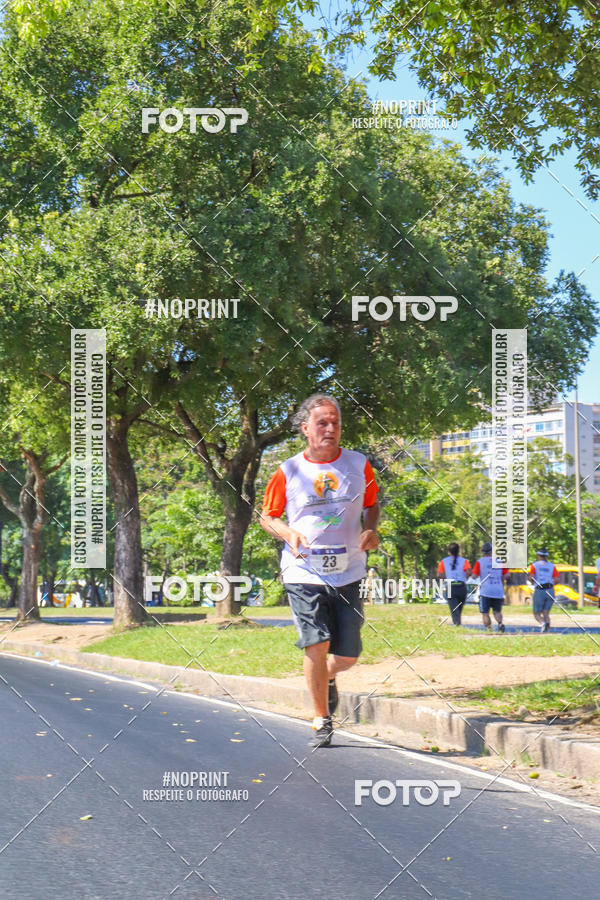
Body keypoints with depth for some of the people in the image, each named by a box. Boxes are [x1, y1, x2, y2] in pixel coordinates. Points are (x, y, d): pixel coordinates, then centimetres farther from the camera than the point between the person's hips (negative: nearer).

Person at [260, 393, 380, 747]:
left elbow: (372, 505, 17)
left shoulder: (359, 465, 3)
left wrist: (370, 530, -4)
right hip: (304, 573, -2)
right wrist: (289, 533, -11)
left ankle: (329, 678, 40)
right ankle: (322, 721, 7)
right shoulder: (288, 472, -2)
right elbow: (268, 515, 9)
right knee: (317, 646, -11)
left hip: (348, 573, 2)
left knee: (347, 655, 2)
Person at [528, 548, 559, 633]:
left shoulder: (534, 565, 6)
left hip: (539, 591, -2)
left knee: (537, 613, 5)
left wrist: (532, 582, 13)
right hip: (550, 590, 2)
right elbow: (556, 579, 1)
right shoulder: (552, 566, 12)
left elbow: (531, 577, -8)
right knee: (546, 613, 9)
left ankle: (542, 623, -26)